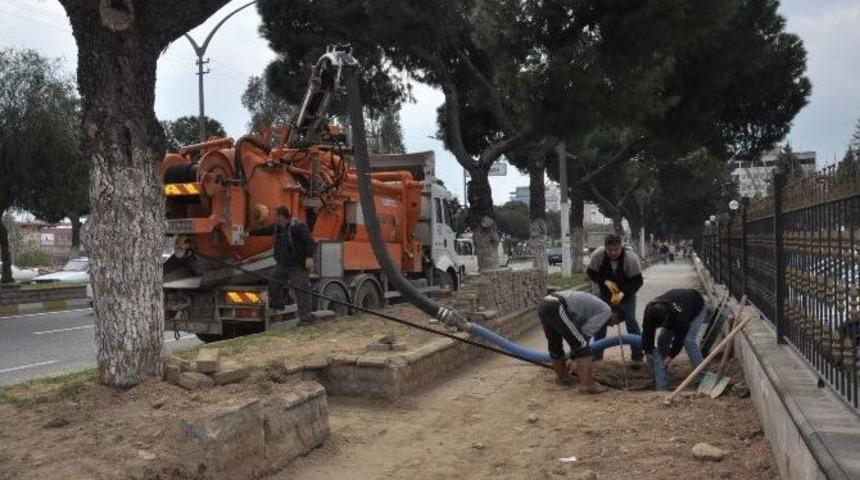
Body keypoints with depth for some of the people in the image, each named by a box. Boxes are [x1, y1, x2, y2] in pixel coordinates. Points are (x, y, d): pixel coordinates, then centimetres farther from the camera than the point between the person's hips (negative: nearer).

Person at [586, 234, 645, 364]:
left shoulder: (631, 258, -33)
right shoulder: (597, 255, -28)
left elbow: (638, 281, -27)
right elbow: (590, 272, -14)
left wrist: (622, 294, -39)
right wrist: (606, 282, -28)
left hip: (626, 293, -2)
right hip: (605, 292, 2)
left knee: (630, 320, -11)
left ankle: (638, 356, -1)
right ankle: (597, 354, 16)